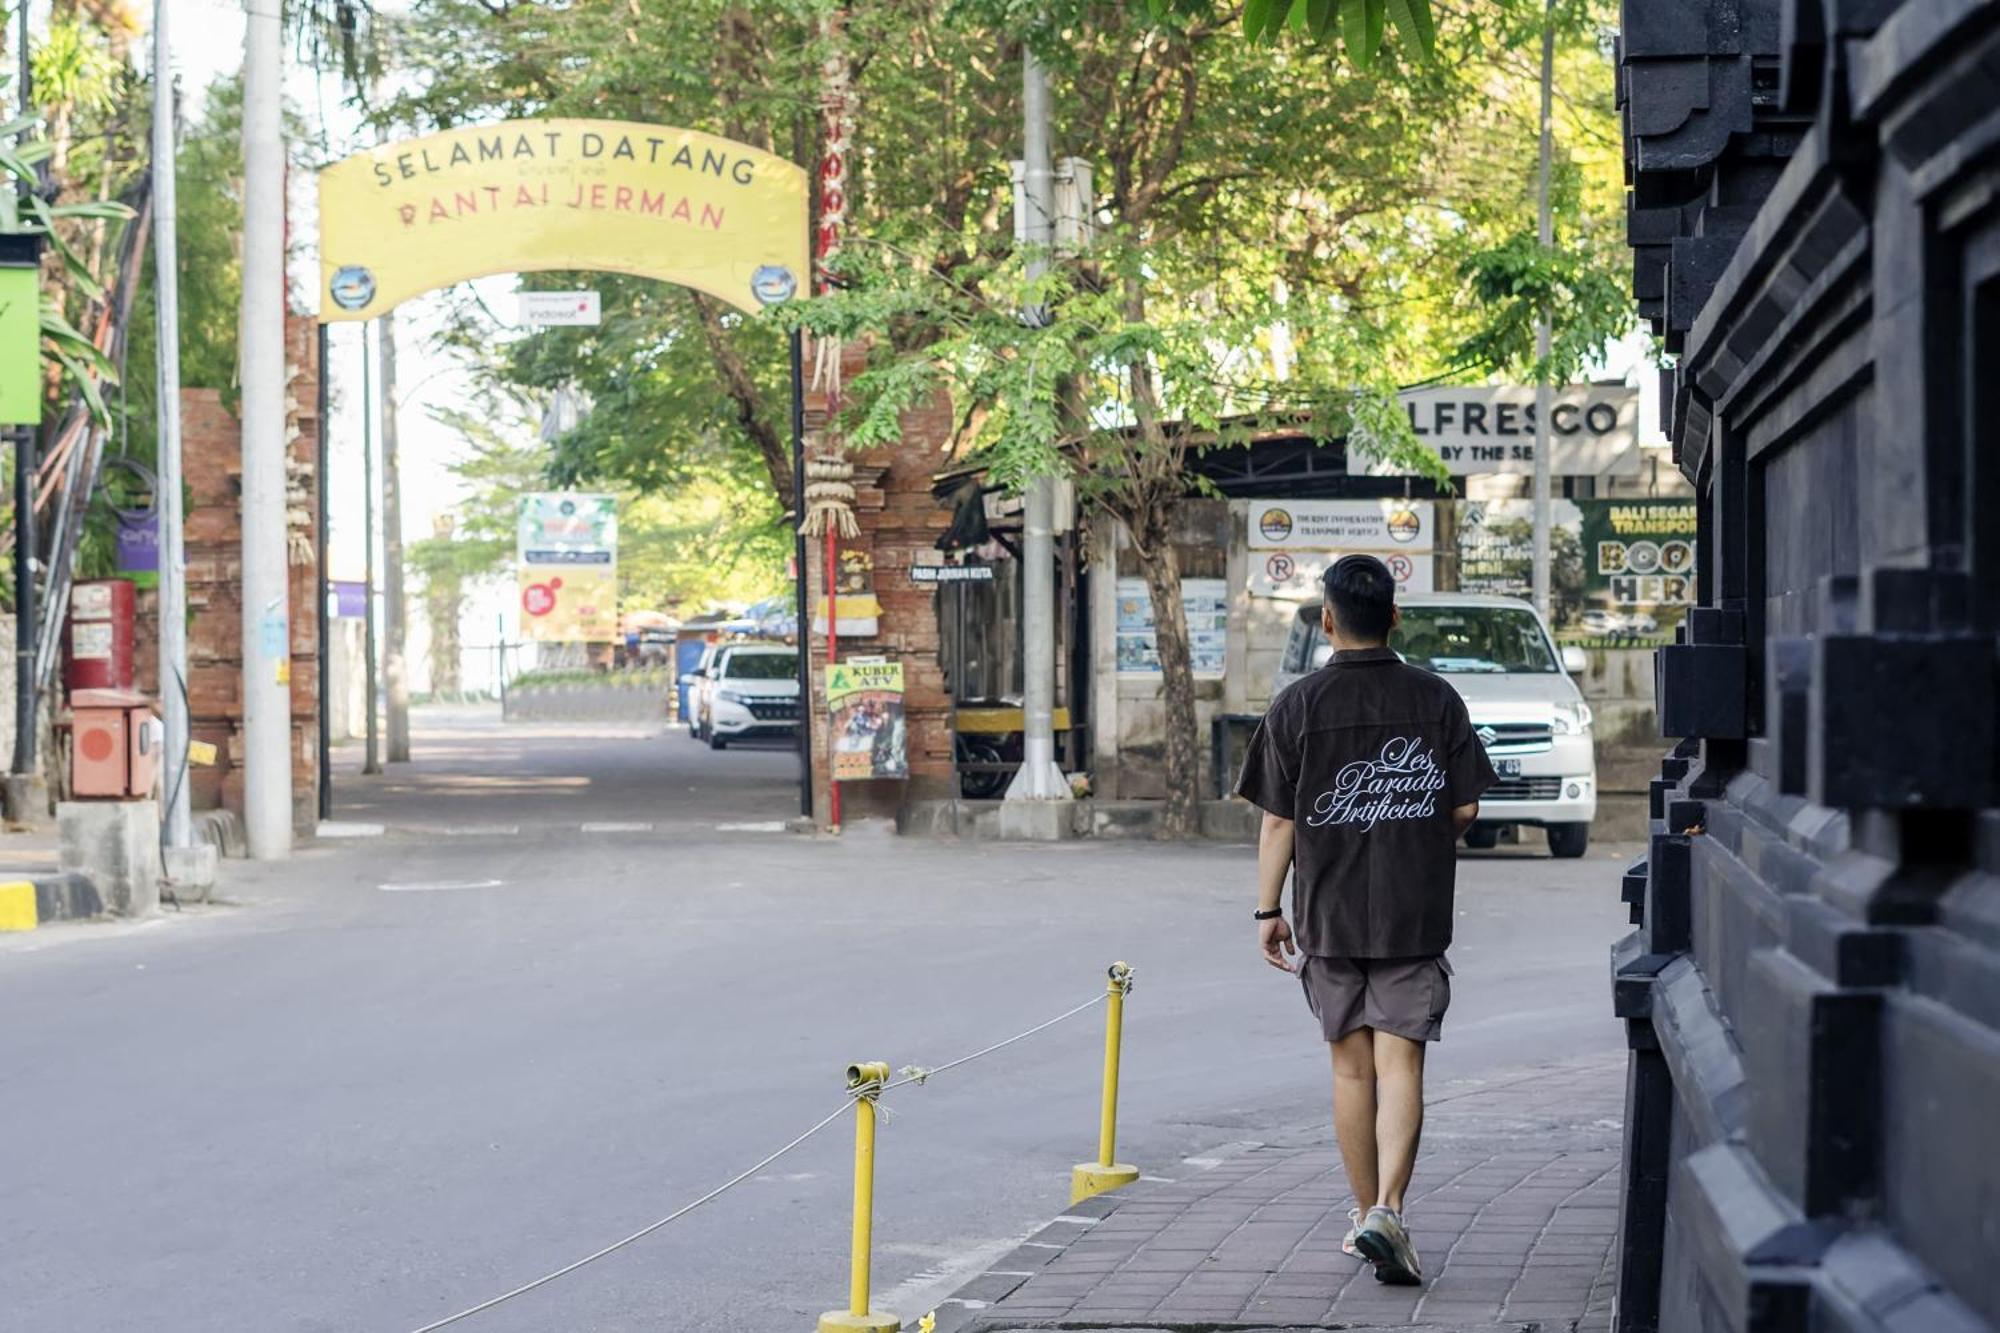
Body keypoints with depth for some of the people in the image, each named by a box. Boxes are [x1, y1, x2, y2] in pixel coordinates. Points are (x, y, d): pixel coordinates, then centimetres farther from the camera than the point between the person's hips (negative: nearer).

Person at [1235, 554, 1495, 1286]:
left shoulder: (1297, 706, -5)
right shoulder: (1437, 700, -2)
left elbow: (1277, 821, -4)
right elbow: (1465, 808, 1)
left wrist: (1268, 909, 4)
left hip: (1328, 915, 0)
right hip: (1415, 916, 0)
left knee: (1352, 1068, 12)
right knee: (1400, 1066, -2)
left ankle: (1366, 1213, 21)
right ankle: (1387, 1212, -18)